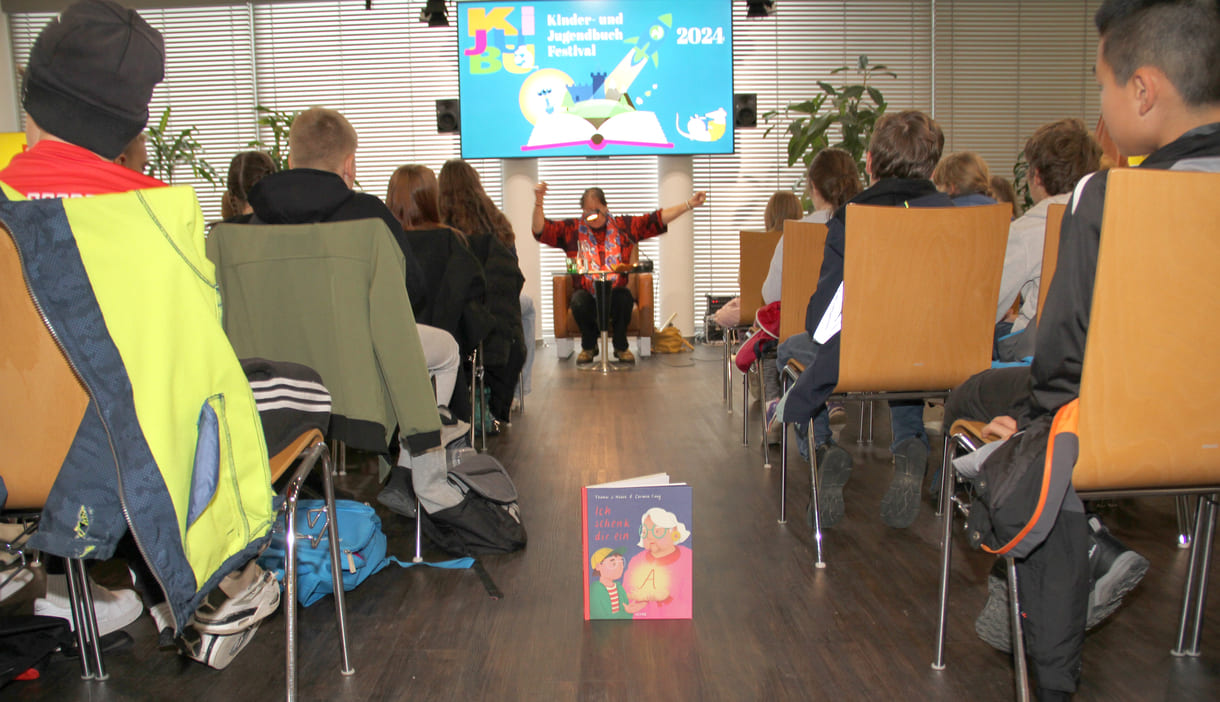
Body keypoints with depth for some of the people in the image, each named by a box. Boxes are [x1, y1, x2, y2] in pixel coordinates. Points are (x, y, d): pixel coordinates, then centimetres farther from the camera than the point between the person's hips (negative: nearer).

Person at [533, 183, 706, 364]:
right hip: (587, 293, 0)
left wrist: (689, 205, 0)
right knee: (578, 302, -32)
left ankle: (621, 346, -5)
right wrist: (538, 203, -14)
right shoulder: (572, 229, 7)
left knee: (625, 299, -32)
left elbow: (657, 219, 6)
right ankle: (588, 347, -1)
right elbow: (541, 230, 0)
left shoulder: (623, 225, 9)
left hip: (616, 290, 0)